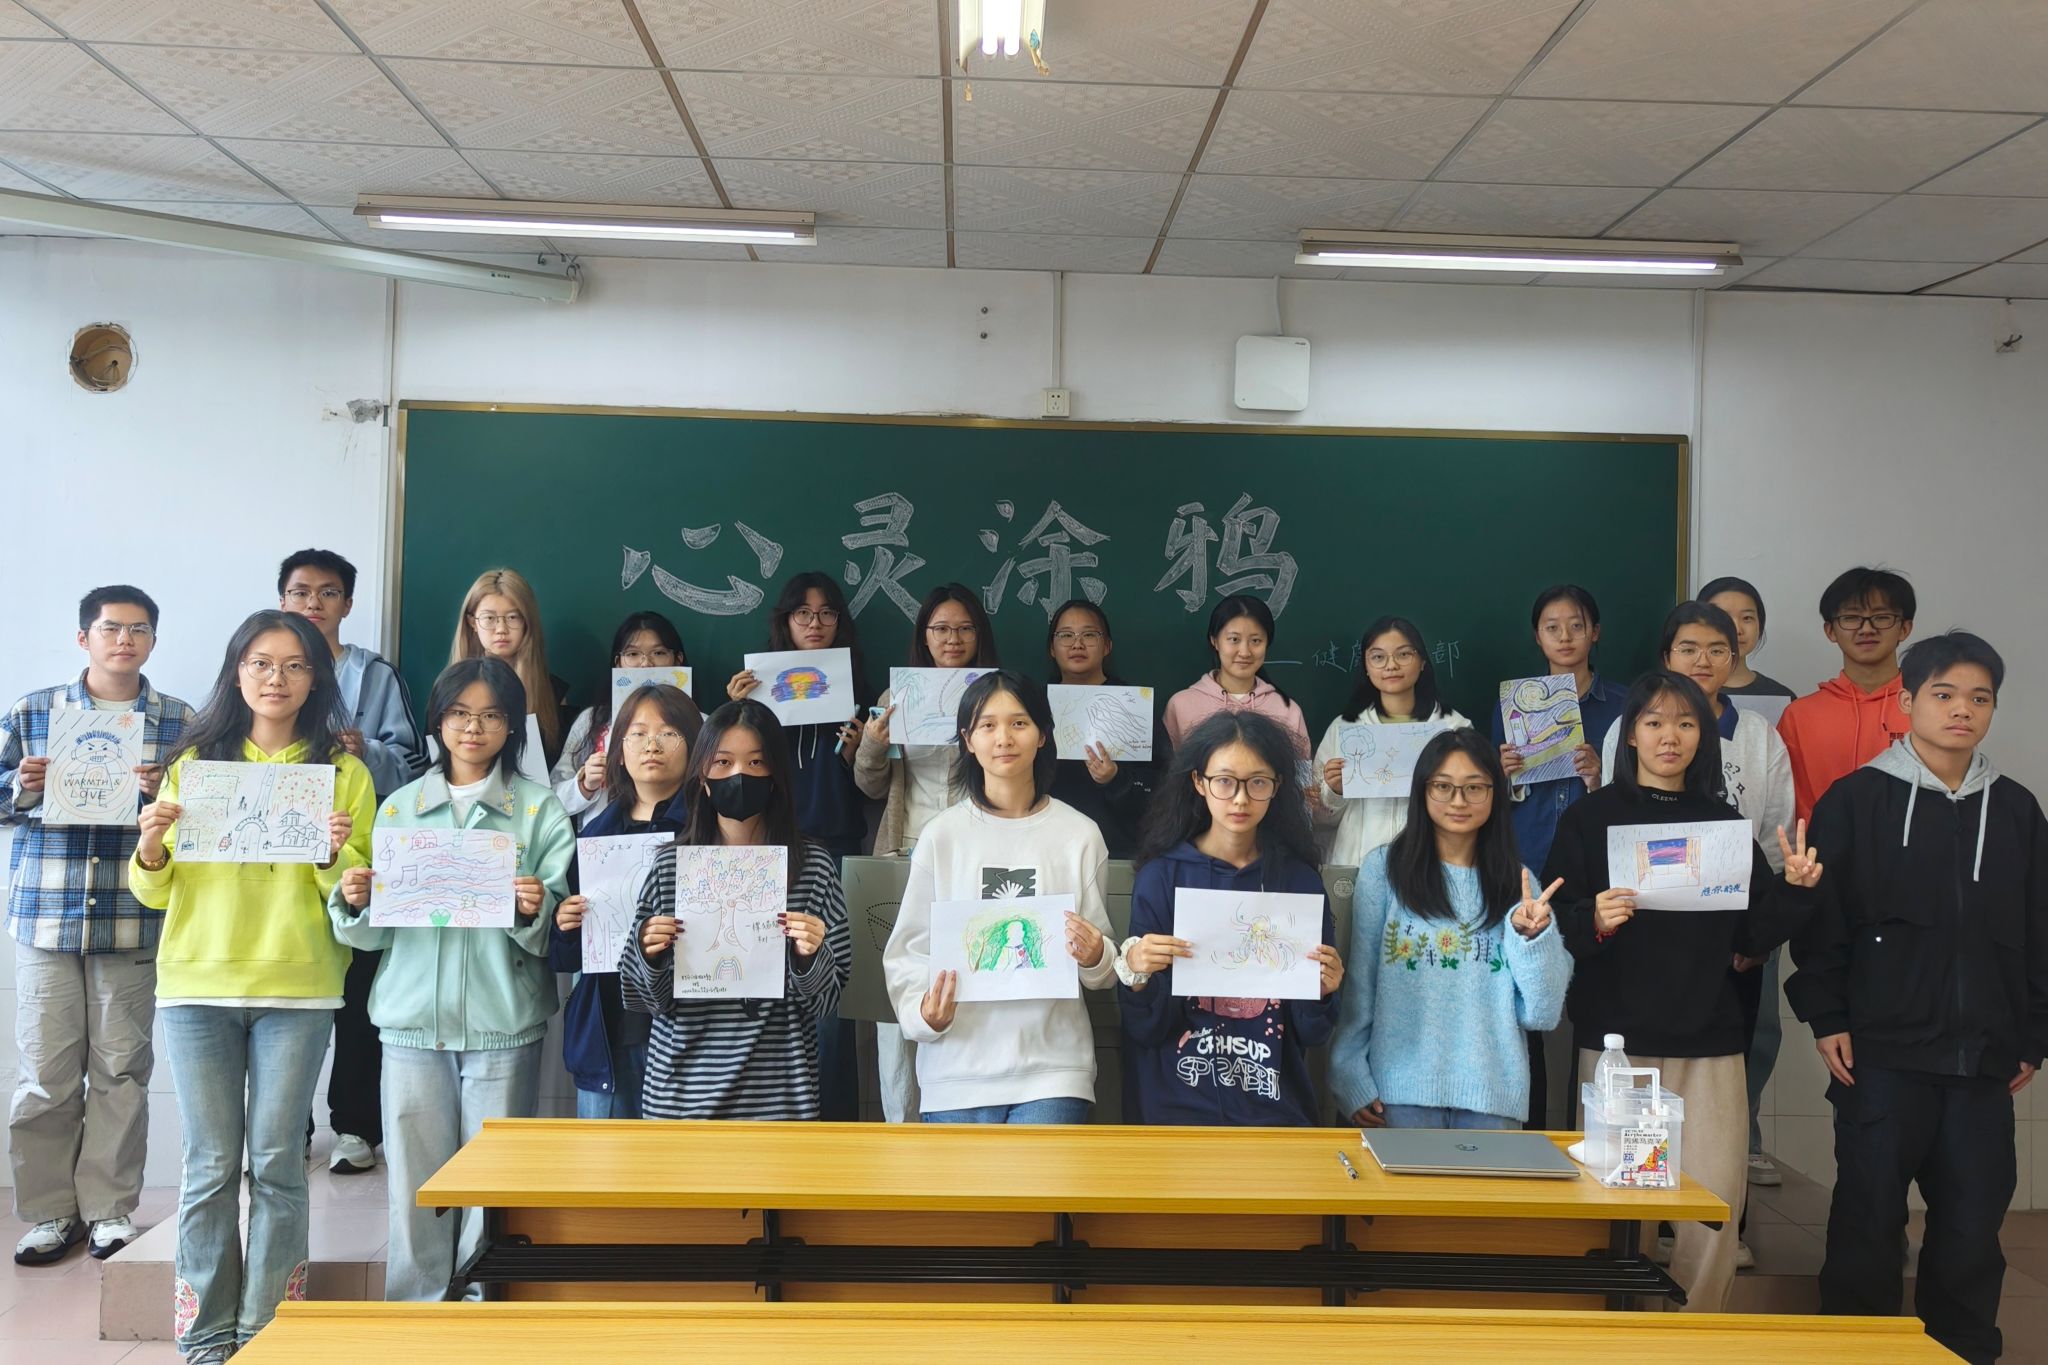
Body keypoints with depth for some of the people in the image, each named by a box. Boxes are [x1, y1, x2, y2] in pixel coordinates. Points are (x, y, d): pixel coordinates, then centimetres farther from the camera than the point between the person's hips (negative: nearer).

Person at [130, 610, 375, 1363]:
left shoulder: (343, 771, 5)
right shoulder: (194, 763, 9)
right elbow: (156, 893, 9)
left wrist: (336, 856, -17)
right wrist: (151, 849, -11)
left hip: (297, 991, -1)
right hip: (198, 987, 1)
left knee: (276, 1161, 1)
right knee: (211, 1163, 3)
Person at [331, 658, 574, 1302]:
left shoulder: (540, 810, 5)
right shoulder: (400, 807, 12)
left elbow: (557, 928, -2)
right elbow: (375, 932, 9)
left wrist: (536, 911, -22)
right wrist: (354, 902, -11)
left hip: (503, 1024, -2)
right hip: (412, 1019, 2)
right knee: (414, 1181, 4)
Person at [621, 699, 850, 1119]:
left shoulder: (814, 866, -4)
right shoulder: (670, 867, 0)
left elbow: (827, 1001, 0)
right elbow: (651, 999, 6)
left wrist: (810, 956, -19)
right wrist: (649, 954, -13)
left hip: (780, 1090, -1)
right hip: (680, 1091, 1)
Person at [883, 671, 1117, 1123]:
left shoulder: (1079, 835, 3)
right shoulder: (942, 836, 1)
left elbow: (1103, 971, 10)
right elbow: (908, 948, 4)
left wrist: (1095, 957, -13)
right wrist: (922, 1013, -14)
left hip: (1052, 1065, 0)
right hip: (959, 1064, 0)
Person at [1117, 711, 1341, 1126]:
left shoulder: (1301, 880, 4)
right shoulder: (1161, 876, 0)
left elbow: (1311, 1034, 9)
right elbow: (1146, 1029, 2)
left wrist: (1323, 992, -10)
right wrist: (1136, 974, -16)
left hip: (1275, 1108, 1)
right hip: (1176, 1105, -1)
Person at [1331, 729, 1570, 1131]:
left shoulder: (1519, 882, 7)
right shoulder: (1384, 868, 0)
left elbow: (1542, 1014, 3)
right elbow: (1357, 986, 0)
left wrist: (1533, 935, -10)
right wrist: (1351, 1080, -5)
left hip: (1494, 1094, 2)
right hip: (1403, 1088, -2)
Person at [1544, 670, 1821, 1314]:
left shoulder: (1724, 822, 11)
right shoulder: (1590, 818, 2)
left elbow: (1753, 939, 10)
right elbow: (1557, 929, -2)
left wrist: (1794, 889, -5)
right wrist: (1594, 921, -22)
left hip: (1709, 1038, 3)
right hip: (1615, 1036, -2)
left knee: (1717, 1202, -2)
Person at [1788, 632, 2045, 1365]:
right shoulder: (1855, 800, -3)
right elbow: (1820, 918, -4)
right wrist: (1826, 1018, -8)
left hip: (1982, 1057, 3)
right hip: (1882, 1050, -3)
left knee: (1974, 1221, 8)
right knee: (1869, 1216, 4)